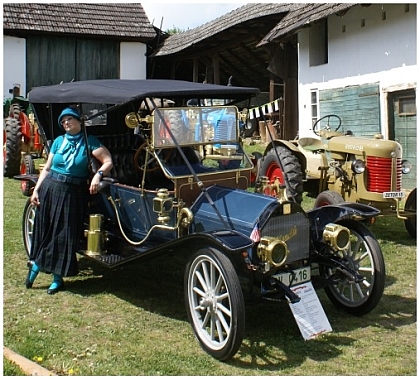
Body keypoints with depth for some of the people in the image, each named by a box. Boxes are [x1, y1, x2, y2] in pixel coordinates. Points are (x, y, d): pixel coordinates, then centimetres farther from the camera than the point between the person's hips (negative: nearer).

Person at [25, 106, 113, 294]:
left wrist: (98, 175, -27)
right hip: (50, 189, 3)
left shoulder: (89, 141, -2)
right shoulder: (58, 141, 8)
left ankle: (58, 277, 13)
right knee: (44, 230, 8)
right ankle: (36, 264, 27)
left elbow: (108, 161, -9)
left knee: (65, 235, 1)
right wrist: (36, 190, 2)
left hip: (73, 194, -3)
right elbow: (47, 168, 10)